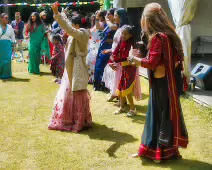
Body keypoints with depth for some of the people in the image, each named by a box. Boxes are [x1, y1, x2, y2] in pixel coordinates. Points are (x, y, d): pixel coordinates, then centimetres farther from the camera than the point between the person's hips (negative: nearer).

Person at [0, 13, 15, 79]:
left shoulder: (9, 27, 9)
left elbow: (13, 36, 12)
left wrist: (13, 45, 8)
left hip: (8, 45, 2)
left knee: (7, 60, -4)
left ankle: (6, 74, 7)